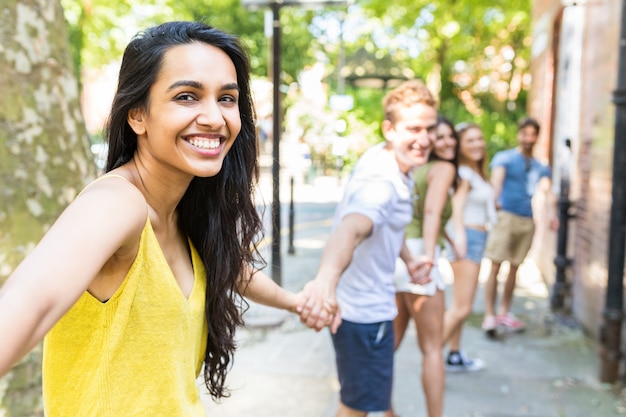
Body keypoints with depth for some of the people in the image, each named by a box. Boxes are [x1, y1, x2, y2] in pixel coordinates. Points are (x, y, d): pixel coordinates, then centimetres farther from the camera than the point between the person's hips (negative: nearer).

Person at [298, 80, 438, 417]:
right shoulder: (381, 183, -30)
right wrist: (326, 279, -71)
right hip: (364, 311, -9)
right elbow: (349, 228, -53)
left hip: (370, 303, 10)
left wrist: (407, 257, 15)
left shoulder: (380, 156, 0)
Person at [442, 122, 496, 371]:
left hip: (475, 239, 10)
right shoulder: (463, 173, -12)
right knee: (462, 308, -10)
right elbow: (456, 210, -22)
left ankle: (455, 357, 25)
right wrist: (459, 239, -31)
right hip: (467, 238, -10)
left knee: (460, 305, 15)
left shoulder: (476, 173, 16)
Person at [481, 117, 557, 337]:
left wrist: (551, 212, -19)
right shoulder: (504, 157, 4)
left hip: (528, 220, 5)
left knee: (514, 267, 11)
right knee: (495, 266, -8)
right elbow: (496, 178, -14)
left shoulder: (541, 168, 16)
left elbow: (546, 191, 1)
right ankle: (489, 315, -3)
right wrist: (495, 200, -34)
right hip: (506, 215, -5)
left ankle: (504, 313, 22)